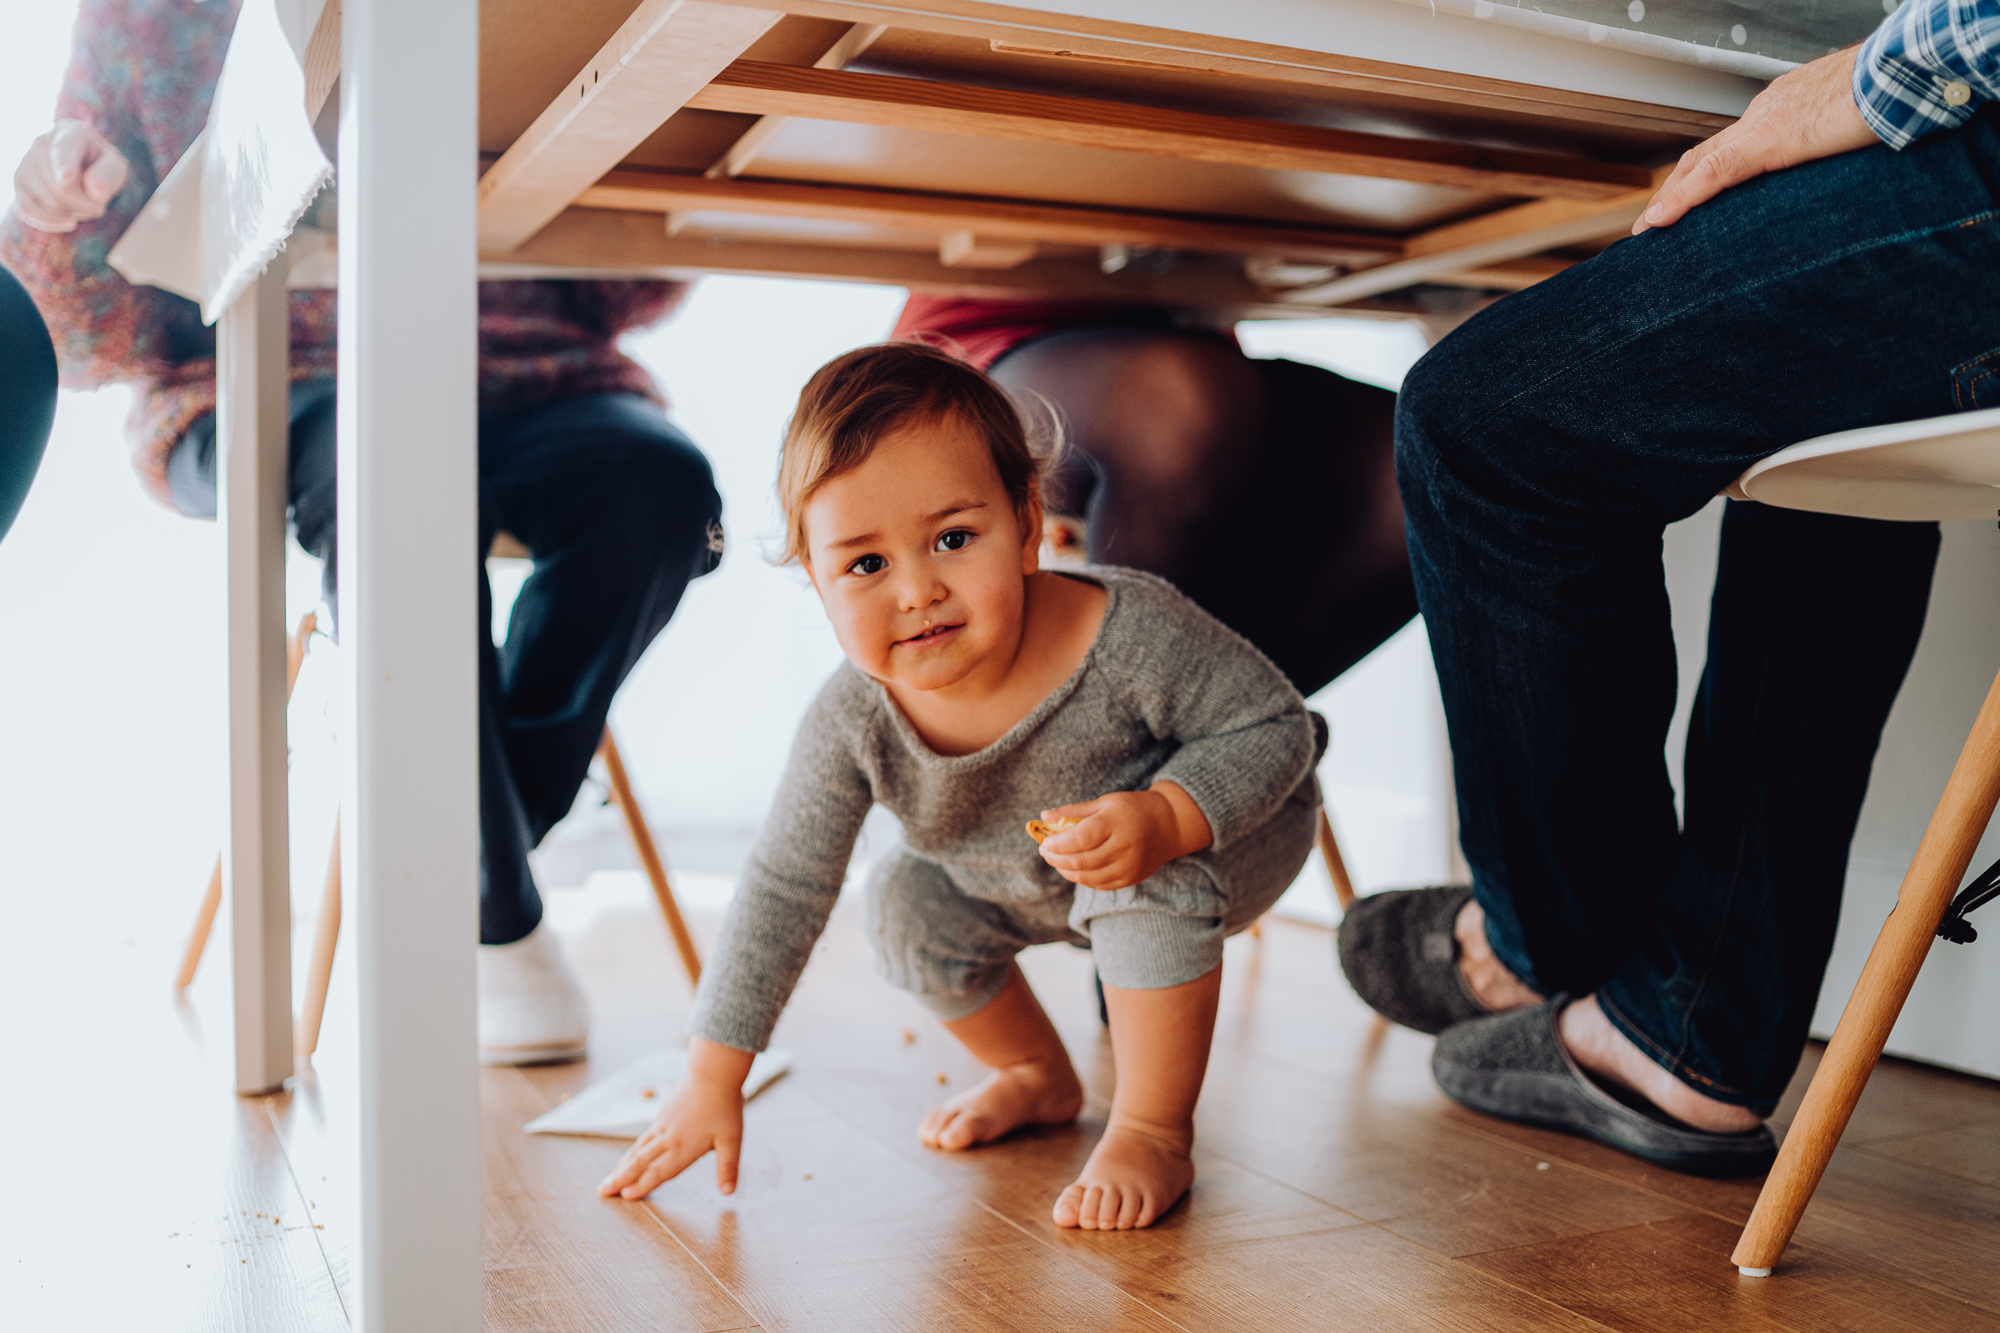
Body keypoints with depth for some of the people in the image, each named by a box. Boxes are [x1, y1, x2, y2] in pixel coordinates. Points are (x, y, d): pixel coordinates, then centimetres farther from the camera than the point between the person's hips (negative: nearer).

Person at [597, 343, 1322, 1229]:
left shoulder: (1131, 636, -40)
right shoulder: (852, 724, -28)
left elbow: (1275, 728, -27)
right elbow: (782, 892, -18)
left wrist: (1164, 818, -46)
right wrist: (712, 1081, -16)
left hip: (1234, 831, -5)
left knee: (1145, 882, -34)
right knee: (909, 902, -4)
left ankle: (1154, 1132, -12)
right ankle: (1039, 1075, 22)